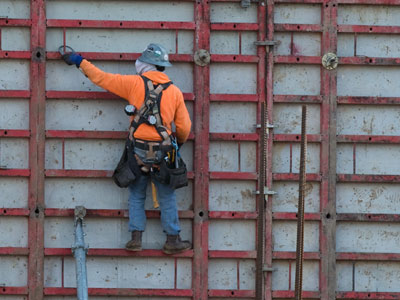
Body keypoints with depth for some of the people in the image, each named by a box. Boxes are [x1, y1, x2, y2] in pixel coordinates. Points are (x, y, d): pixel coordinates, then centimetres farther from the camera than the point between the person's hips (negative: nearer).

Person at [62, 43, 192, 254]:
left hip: (138, 150, -1)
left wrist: (80, 62, 17)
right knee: (167, 197, 10)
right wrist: (179, 142, 28)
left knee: (136, 196, 12)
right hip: (162, 153, 1)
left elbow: (102, 78, 3)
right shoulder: (174, 92, 3)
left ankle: (136, 237, 6)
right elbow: (184, 128, 6)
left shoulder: (134, 83, -3)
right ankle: (172, 240, 9)